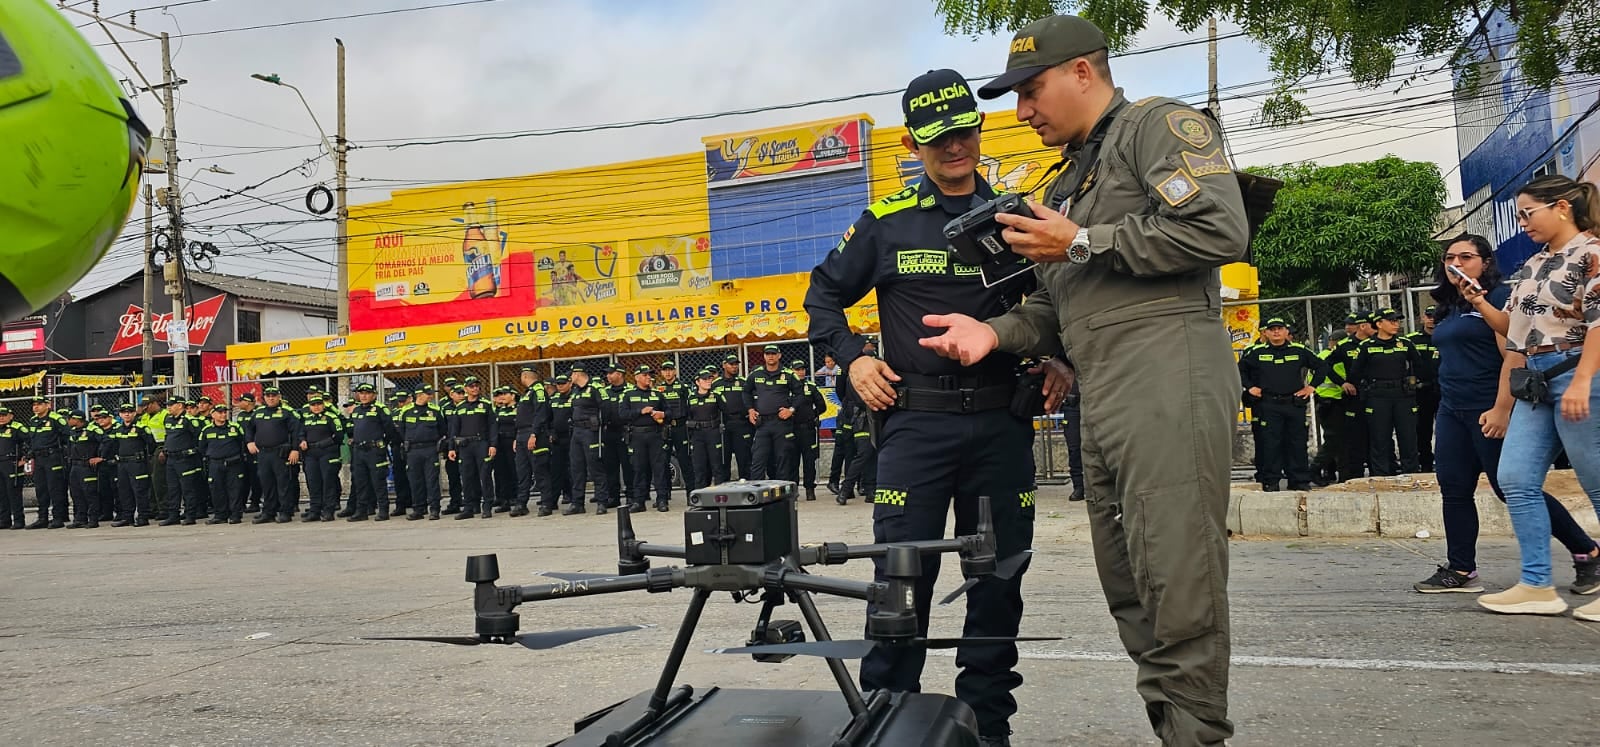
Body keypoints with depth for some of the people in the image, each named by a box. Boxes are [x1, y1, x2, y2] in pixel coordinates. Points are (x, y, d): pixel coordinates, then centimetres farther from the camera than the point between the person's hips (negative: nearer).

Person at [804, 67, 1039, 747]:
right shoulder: (887, 222, 5)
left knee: (999, 578, 7)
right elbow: (824, 295, 15)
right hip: (914, 420, -2)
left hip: (1001, 423, 2)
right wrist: (852, 359, 1)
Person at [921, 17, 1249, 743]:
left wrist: (1082, 244, -7)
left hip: (1166, 375, -9)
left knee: (1176, 579, -11)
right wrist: (996, 331, 6)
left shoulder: (1159, 124, 2)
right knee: (1127, 581, 8)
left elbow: (1219, 229, -14)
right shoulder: (1070, 183, 27)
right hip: (1102, 399, 9)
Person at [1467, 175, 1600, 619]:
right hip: (1535, 384, 9)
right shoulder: (1532, 266, 18)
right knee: (1516, 480, 1)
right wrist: (1479, 303, 6)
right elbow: (1514, 328, 22)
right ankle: (1536, 586, 3)